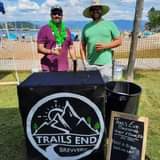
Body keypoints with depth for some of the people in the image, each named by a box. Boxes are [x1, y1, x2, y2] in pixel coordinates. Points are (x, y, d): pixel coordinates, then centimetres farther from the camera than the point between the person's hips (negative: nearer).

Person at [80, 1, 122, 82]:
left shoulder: (110, 24, 5)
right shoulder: (86, 27, 11)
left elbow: (119, 41, 4)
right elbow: (82, 45, 15)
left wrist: (105, 46, -11)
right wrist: (84, 61, 4)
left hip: (105, 64, -2)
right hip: (90, 65, 2)